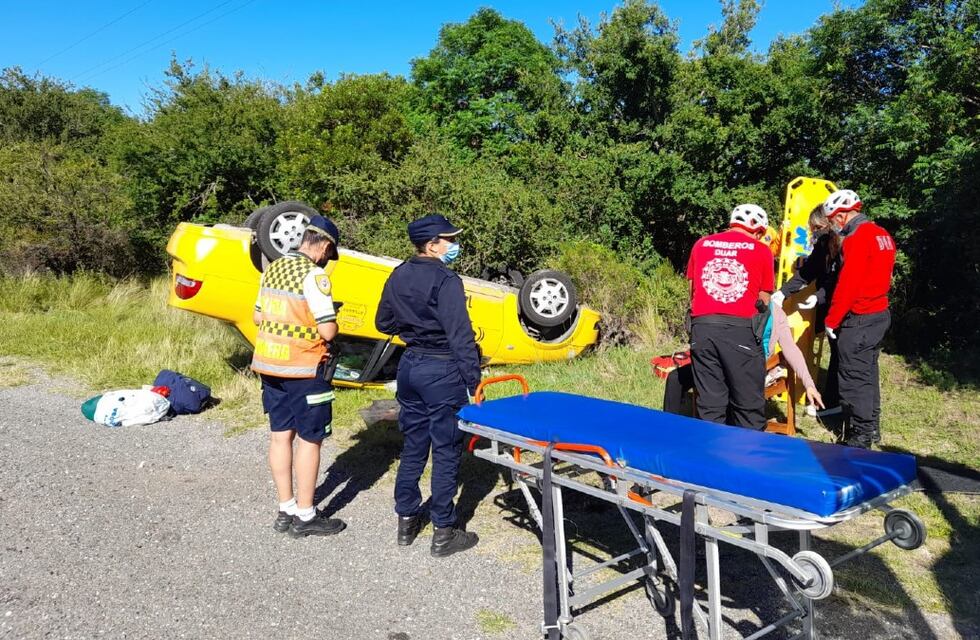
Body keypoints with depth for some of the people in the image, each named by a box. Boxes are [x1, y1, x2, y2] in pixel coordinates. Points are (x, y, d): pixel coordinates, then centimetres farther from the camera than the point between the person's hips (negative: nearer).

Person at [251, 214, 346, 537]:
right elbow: (328, 331, -20)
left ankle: (286, 510, 24)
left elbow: (258, 316, 15)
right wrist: (331, 320, 0)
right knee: (309, 439, 4)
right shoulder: (313, 275, -17)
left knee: (281, 436, 14)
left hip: (269, 365, 8)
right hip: (303, 370, -8)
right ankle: (305, 517, 13)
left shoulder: (273, 269, 8)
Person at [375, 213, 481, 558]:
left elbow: (383, 323, 16)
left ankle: (406, 520, 28)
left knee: (412, 446, 17)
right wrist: (473, 380, -15)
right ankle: (444, 532, 12)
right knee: (446, 451, 3)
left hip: (409, 365, 7)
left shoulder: (398, 277, 6)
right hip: (442, 370, -7)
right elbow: (460, 336, -19)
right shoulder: (446, 281, -17)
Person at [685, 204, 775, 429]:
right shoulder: (761, 250, 6)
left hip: (702, 328, 3)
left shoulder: (701, 245, 14)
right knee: (748, 404, 7)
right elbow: (764, 299, 9)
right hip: (741, 329, -3)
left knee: (709, 403, 9)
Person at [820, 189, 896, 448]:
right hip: (880, 314, 10)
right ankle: (871, 428, 30)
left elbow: (847, 285, -21)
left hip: (859, 320, -9)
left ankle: (859, 438, 4)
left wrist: (831, 320, -12)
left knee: (854, 378, -2)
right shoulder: (882, 235, 10)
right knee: (868, 372, 19)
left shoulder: (857, 238, -18)